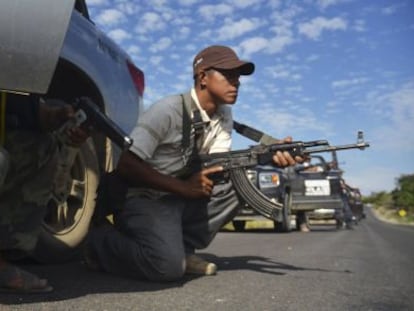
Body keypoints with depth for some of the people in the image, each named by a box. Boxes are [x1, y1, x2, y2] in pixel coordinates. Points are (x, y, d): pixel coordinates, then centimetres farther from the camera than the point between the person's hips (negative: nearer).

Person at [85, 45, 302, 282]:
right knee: (169, 266, -31)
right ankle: (100, 242, -1)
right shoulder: (169, 110, -18)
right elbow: (125, 165, -22)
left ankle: (183, 247, -3)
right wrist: (183, 187, -28)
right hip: (143, 200, -7)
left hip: (181, 199, 7)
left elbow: (219, 165, -7)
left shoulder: (224, 115, 6)